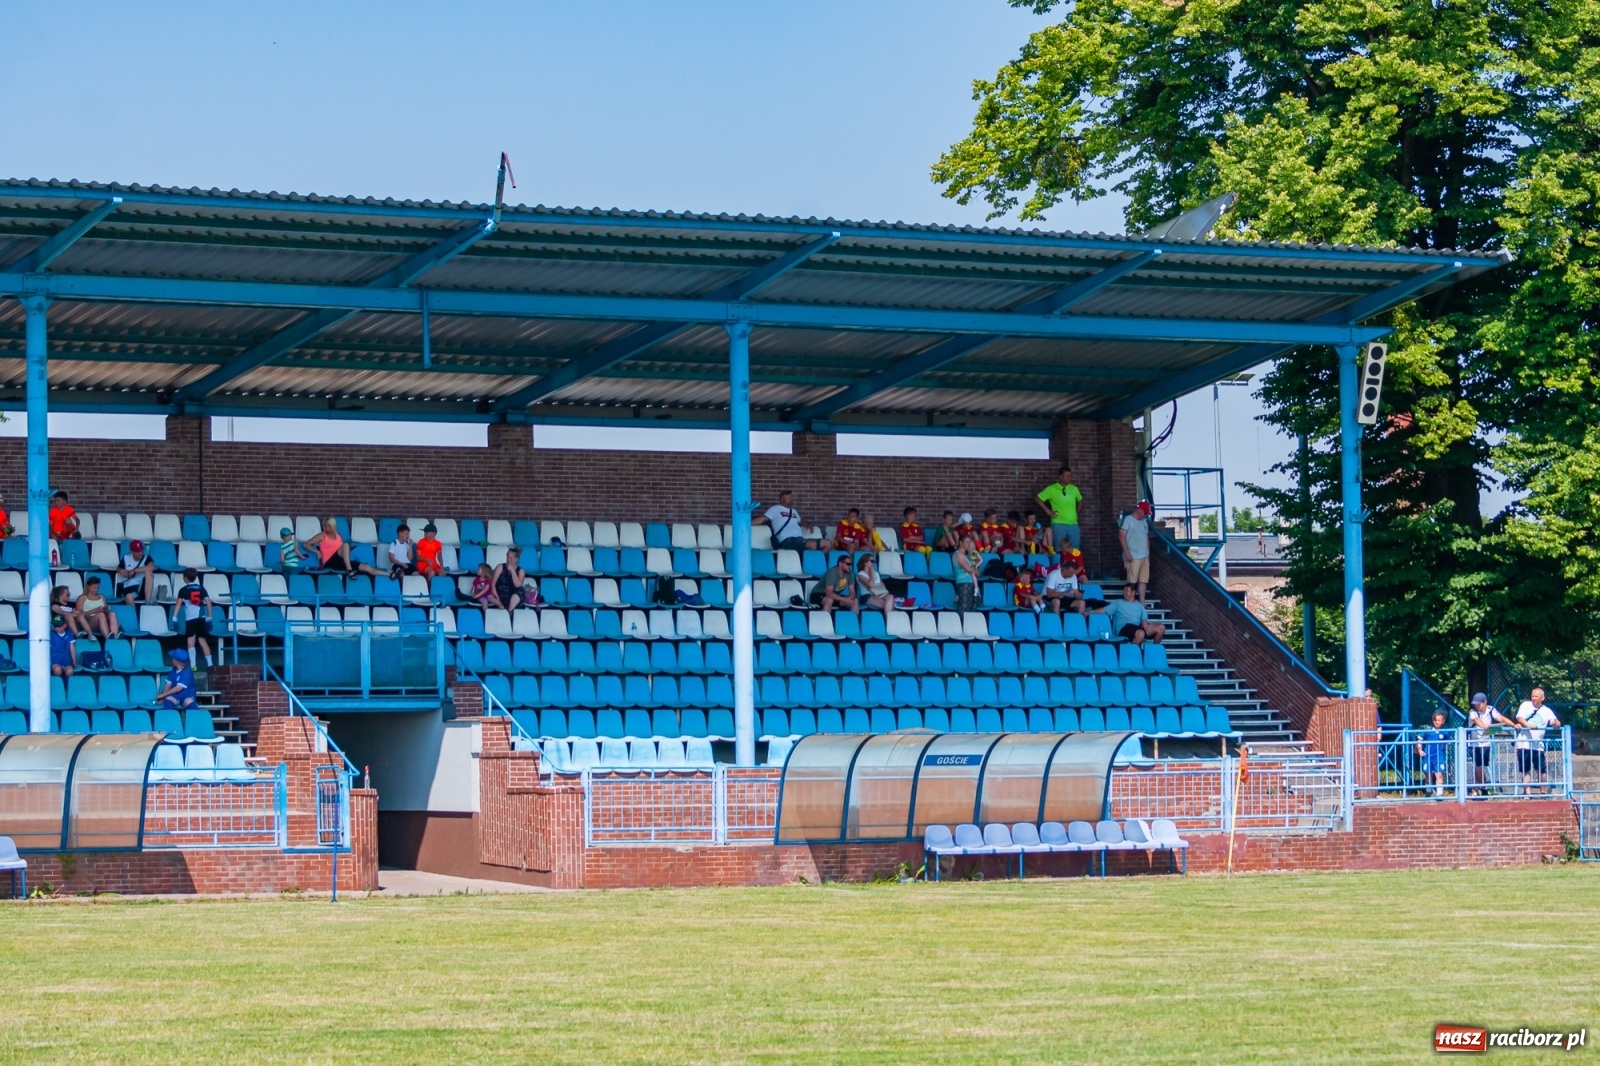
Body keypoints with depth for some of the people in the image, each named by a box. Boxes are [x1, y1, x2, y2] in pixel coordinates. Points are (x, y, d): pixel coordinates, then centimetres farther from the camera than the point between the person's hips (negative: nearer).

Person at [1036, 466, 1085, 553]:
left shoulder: (1074, 489, 9)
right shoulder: (1051, 489, -4)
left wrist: (1077, 512, 15)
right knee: (1059, 551, -4)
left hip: (1073, 525, 4)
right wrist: (1048, 510, -4)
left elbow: (1080, 500, 27)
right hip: (1058, 525, -4)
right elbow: (1038, 498, -1)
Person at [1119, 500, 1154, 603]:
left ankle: (1142, 603, 9)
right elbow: (1121, 536, -12)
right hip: (1133, 557, -8)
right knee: (1131, 581, -6)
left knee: (1143, 580, 6)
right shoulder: (1127, 520, -7)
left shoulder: (1144, 522, 16)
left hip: (1144, 557, 8)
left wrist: (1148, 553, 18)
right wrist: (1127, 553, -18)